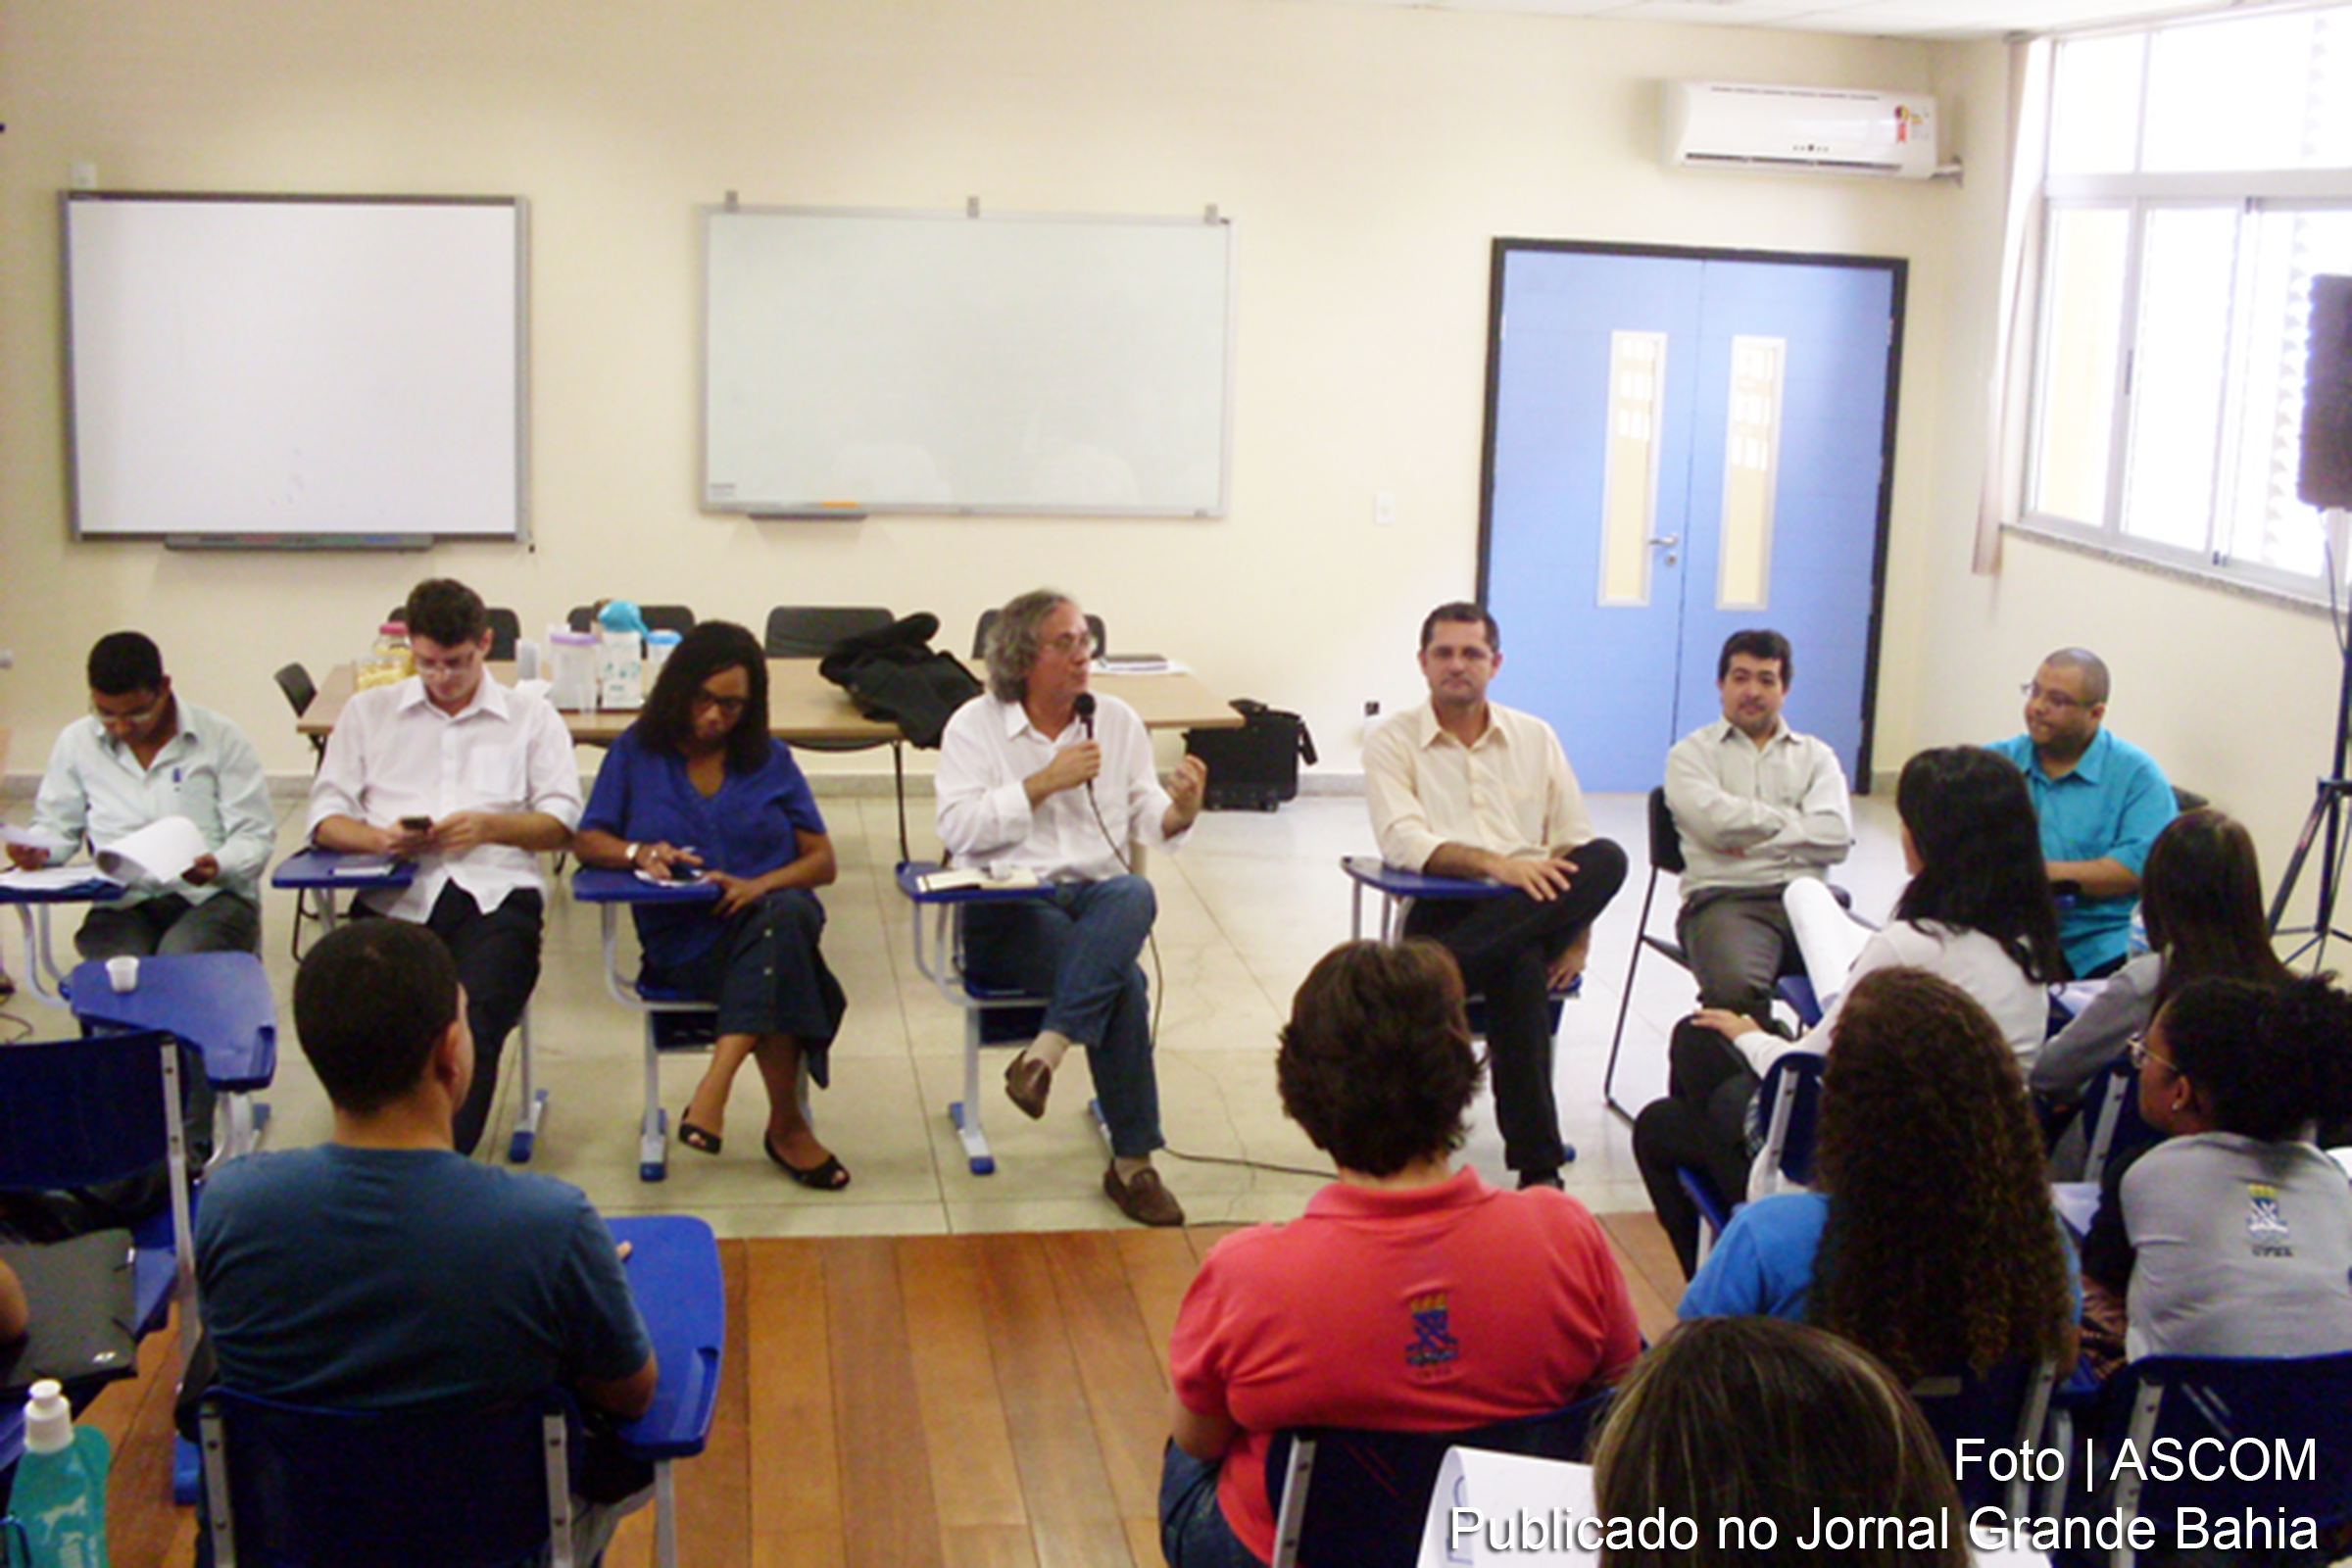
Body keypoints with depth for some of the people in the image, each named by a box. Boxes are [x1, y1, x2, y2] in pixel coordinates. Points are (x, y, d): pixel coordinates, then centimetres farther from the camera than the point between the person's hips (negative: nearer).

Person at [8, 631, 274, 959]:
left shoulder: (221, 739, 5)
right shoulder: (75, 742, 13)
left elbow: (256, 834, 3)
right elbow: (56, 826, 23)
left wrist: (218, 866, -19)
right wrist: (37, 850, -1)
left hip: (212, 898, -1)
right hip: (120, 905, 1)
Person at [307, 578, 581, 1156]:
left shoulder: (532, 717, 22)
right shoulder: (368, 712, 26)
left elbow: (563, 821, 12)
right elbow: (326, 817, 17)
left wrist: (490, 826, -6)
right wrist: (379, 838, -5)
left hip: (494, 896, -1)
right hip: (394, 899, 1)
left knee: (475, 1017, -32)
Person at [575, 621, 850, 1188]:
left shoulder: (770, 759, 16)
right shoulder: (637, 751, 14)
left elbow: (822, 860, 10)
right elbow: (587, 841, 11)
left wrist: (759, 886, -11)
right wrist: (638, 853, -13)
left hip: (773, 916, 1)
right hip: (683, 940, -1)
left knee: (787, 915, -39)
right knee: (777, 975, -35)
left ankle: (714, 1089, -43)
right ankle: (786, 1125, -28)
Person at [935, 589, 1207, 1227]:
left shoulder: (1117, 721, 15)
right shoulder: (974, 726, 5)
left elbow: (1147, 819, 11)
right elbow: (957, 827, -7)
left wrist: (1180, 811, -13)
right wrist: (1043, 783, -12)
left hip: (1098, 896, 3)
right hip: (1006, 912, -3)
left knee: (1134, 895, -36)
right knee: (1124, 980, -31)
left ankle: (1045, 1052, -38)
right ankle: (1132, 1162, -23)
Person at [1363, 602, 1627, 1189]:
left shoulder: (1536, 738, 21)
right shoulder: (1392, 742, 10)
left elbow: (1576, 846, 15)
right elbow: (1402, 841, -9)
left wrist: (1577, 935, -4)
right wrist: (1494, 863, -27)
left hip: (1534, 914, 4)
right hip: (1443, 912, -4)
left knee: (1608, 859, -33)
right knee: (1519, 968, -41)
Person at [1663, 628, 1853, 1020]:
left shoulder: (1815, 755, 23)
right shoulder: (1693, 752, 16)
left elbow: (1837, 838, 4)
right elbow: (1716, 820, -5)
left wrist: (1752, 838, -3)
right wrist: (1795, 820, 5)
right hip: (1724, 899, -3)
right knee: (1735, 987, -37)